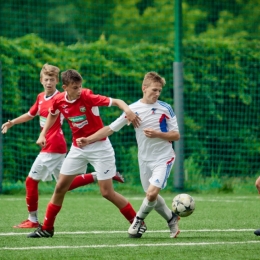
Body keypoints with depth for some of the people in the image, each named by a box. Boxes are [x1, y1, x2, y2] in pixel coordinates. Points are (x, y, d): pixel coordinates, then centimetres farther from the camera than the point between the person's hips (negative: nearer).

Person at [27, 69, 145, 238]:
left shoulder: (88, 97, -21)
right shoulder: (59, 101, -6)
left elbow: (116, 101, -25)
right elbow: (52, 115, 18)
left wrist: (128, 110, -45)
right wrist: (43, 134, 8)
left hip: (99, 147, -5)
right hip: (78, 148, 5)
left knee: (107, 192, -8)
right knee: (60, 188, 7)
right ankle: (47, 228, 20)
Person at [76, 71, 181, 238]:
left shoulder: (165, 108, -8)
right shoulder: (133, 109, -3)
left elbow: (176, 136, -6)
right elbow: (111, 128, -1)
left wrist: (157, 134, -23)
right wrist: (88, 140, -10)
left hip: (163, 158, -3)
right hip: (144, 160, 4)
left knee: (152, 193, -19)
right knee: (152, 197, 9)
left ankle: (139, 220, 9)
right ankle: (172, 219, 35)